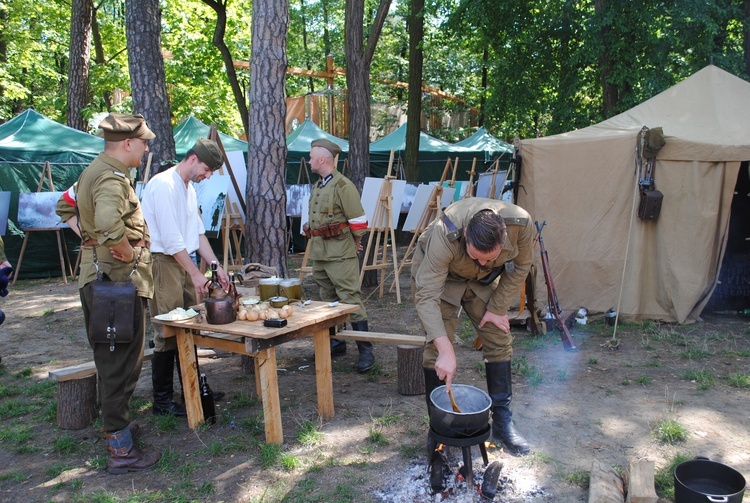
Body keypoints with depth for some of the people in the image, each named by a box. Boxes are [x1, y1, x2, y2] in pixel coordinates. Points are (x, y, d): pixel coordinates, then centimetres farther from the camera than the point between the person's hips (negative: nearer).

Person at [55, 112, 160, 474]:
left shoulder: (93, 171, 15)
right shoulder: (112, 178, -18)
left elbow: (66, 207, 28)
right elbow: (109, 224, -38)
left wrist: (89, 238, 16)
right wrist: (129, 252, -21)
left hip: (97, 277, 11)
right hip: (119, 280, -11)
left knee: (109, 359, 21)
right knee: (122, 363, -4)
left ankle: (115, 423, 37)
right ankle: (120, 449, 4)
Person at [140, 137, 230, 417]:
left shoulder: (189, 188, 15)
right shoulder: (164, 185, -15)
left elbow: (198, 233, 18)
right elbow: (170, 239, -20)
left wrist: (216, 267, 11)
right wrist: (195, 273, -15)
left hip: (182, 261, 9)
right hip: (162, 262, -9)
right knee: (167, 333, -5)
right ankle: (162, 401, 5)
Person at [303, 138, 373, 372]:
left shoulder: (343, 185, -13)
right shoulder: (317, 186, 14)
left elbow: (358, 220, -13)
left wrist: (355, 243, -2)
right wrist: (313, 238, 18)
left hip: (340, 254, -9)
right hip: (319, 252, 9)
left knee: (350, 298, -9)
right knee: (328, 299, 14)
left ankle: (365, 350, -4)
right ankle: (335, 342, 26)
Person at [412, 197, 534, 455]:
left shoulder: (521, 225, -33)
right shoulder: (444, 237, -43)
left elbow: (520, 268, -12)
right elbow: (426, 296, -43)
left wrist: (498, 308, -11)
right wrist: (445, 350, -48)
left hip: (483, 280, 4)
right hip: (437, 274, -3)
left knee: (499, 339, 0)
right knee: (436, 348, -10)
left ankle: (502, 421, 13)